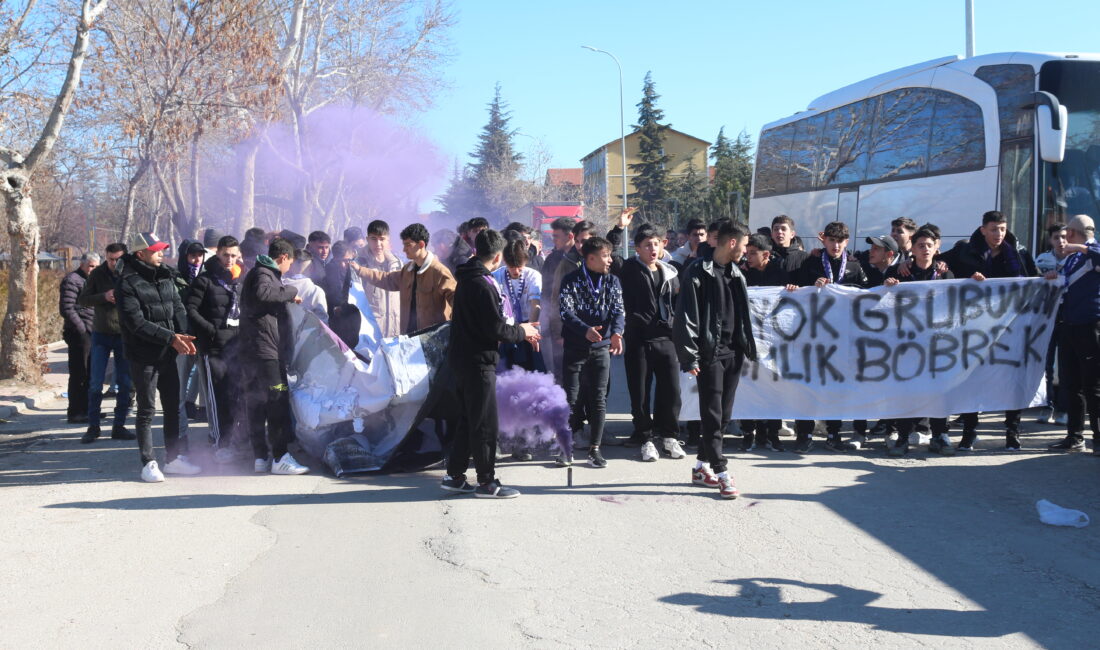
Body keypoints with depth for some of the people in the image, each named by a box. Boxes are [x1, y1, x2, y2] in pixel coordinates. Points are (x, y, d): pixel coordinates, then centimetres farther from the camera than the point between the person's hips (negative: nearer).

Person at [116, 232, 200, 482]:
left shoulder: (166, 277, 8)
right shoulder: (128, 283, -13)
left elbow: (178, 308, 6)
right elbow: (136, 323, -19)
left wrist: (183, 336, -12)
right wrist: (170, 337, -23)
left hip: (168, 354, 7)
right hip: (143, 356, -7)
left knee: (174, 407, 12)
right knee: (147, 410, 1)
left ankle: (174, 457, 24)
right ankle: (148, 463, 10)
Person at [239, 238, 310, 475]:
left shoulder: (262, 273, 23)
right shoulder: (262, 273, -8)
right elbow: (262, 293, -31)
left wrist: (288, 300, 28)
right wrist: (291, 292, -20)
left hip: (252, 350, 11)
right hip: (264, 349, -11)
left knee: (255, 402, 9)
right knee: (278, 402, -10)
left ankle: (261, 457, 12)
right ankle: (280, 457, -10)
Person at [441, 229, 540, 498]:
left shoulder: (466, 279, 11)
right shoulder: (482, 284, -20)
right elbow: (496, 329, -21)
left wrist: (517, 330, 14)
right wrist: (521, 332, -4)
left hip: (462, 357, 10)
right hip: (478, 361, -10)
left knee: (468, 419, 17)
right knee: (485, 423, -1)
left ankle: (454, 475, 22)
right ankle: (486, 482, 6)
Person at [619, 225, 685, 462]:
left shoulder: (669, 272, 13)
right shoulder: (630, 270, 1)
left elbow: (678, 302, 18)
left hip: (666, 337, 3)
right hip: (639, 339, -3)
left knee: (671, 388, 3)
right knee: (640, 391, 2)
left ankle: (668, 436, 20)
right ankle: (645, 438, 15)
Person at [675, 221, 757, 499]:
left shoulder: (735, 274, 15)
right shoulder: (699, 273, -9)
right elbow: (686, 317, -13)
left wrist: (749, 347, 15)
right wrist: (689, 356, -17)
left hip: (732, 352, 8)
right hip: (710, 353, -8)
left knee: (723, 414, 10)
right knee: (712, 414, -6)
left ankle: (702, 466, 21)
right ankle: (721, 474, -3)